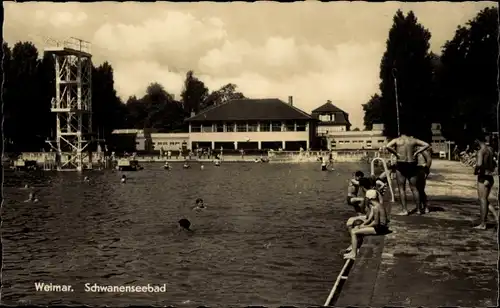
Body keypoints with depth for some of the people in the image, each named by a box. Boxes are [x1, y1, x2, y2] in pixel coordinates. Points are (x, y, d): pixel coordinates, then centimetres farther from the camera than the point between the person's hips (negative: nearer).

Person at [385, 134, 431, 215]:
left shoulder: (396, 140, 3)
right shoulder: (413, 140, 10)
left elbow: (387, 146, -17)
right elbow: (427, 145, 3)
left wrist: (396, 154, -8)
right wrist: (416, 153, 1)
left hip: (401, 165, -3)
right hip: (412, 165, 3)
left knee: (401, 188, 2)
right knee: (414, 188, 10)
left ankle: (404, 210, -3)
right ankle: (419, 209, 11)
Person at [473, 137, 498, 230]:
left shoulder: (481, 151, -15)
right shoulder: (490, 150, 13)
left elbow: (479, 164, -30)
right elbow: (494, 164, 26)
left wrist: (475, 171, -12)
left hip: (483, 178, -8)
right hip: (490, 178, 8)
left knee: (483, 200, -1)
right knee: (485, 200, 17)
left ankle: (483, 224, 4)